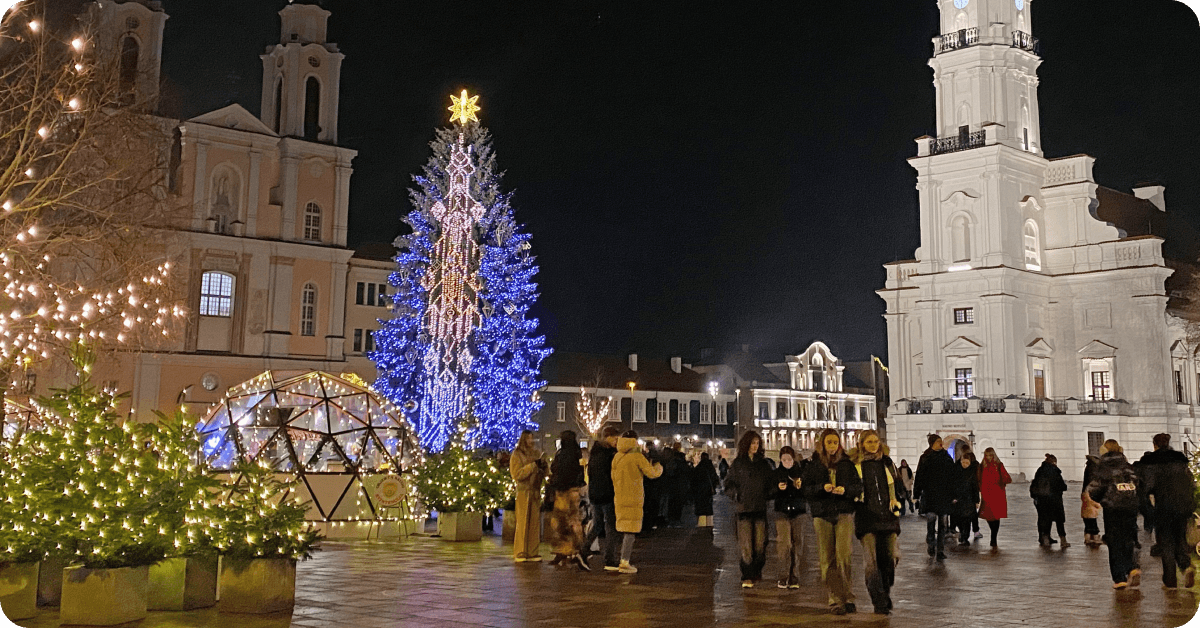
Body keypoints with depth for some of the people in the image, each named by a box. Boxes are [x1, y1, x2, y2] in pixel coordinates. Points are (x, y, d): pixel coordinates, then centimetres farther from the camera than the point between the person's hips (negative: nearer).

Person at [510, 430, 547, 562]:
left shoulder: (536, 453, 15)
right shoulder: (517, 455, -1)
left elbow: (543, 474, 19)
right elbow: (517, 474, -11)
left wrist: (543, 465, -4)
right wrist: (533, 465, -15)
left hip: (536, 491, 5)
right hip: (523, 491, -5)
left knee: (535, 521, 4)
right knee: (523, 522, -7)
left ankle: (532, 553, 8)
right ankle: (520, 553, -5)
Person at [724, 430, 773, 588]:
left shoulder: (763, 463, 14)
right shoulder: (737, 463, 7)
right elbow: (729, 485, 6)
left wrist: (767, 496, -1)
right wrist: (736, 496, -10)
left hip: (761, 508, 2)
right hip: (744, 509, -2)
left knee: (760, 544, 0)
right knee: (746, 545, -5)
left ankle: (757, 573, 13)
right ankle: (747, 576, -1)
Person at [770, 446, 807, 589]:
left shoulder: (802, 471, 7)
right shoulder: (776, 473, 7)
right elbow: (770, 493, 4)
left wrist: (801, 487, -14)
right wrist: (778, 488, -15)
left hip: (798, 512, 1)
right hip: (782, 512, -1)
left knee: (798, 545, -1)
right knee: (785, 544, -10)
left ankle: (794, 579, 7)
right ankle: (783, 578, -1)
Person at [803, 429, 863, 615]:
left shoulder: (847, 464, 9)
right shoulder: (813, 465, 8)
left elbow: (859, 486, 7)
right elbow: (806, 491, 3)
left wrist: (845, 490, -13)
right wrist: (822, 488, -14)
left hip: (844, 514, -1)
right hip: (822, 516, 1)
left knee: (844, 556, -12)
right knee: (827, 560, 0)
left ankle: (846, 596, 0)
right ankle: (836, 600, 8)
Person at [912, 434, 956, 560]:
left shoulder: (947, 458, 9)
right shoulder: (925, 458, 5)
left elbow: (953, 478, 10)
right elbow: (919, 477, 5)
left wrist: (953, 495, 4)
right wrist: (916, 495, 2)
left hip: (944, 496, 2)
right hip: (929, 495, -2)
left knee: (942, 524, 2)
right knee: (930, 519, -12)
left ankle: (940, 551, 6)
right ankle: (931, 545, 10)